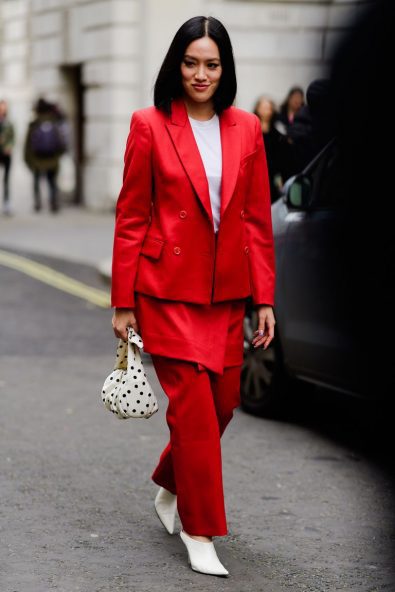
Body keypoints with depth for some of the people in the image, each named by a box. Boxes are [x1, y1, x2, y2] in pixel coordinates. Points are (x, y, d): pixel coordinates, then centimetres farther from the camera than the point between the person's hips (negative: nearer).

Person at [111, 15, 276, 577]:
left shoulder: (246, 129, 6)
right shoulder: (150, 125, -4)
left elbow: (259, 219, 8)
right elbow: (130, 218, -2)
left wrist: (265, 298, 4)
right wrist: (122, 302, -3)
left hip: (226, 290, 4)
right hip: (168, 289, -4)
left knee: (222, 403, 10)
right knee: (193, 406, -5)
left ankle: (170, 487, 37)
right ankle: (199, 532, 8)